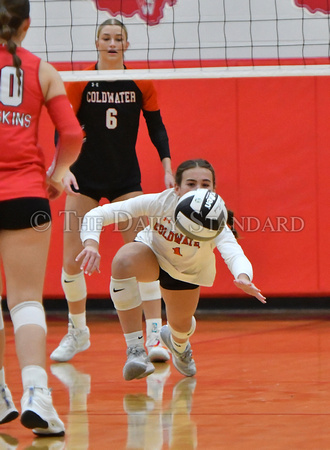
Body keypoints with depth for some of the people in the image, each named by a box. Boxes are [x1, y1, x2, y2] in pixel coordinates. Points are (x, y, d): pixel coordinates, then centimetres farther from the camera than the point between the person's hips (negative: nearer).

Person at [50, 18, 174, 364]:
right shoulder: (80, 82, -6)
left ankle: (155, 335, -9)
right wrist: (64, 168, -19)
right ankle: (78, 332, 19)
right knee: (71, 259, -1)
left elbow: (156, 127, 5)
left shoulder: (141, 84, -3)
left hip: (126, 179, 0)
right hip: (85, 179, 0)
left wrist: (167, 167, -5)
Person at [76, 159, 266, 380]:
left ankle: (179, 345, 55)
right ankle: (136, 351, -28)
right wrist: (91, 244, -57)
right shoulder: (160, 202, -36)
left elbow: (234, 254, -56)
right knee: (123, 261, -35)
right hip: (152, 253, -2)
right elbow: (97, 214, -37)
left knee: (181, 326, 10)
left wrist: (243, 278, -80)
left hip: (187, 272, 2)